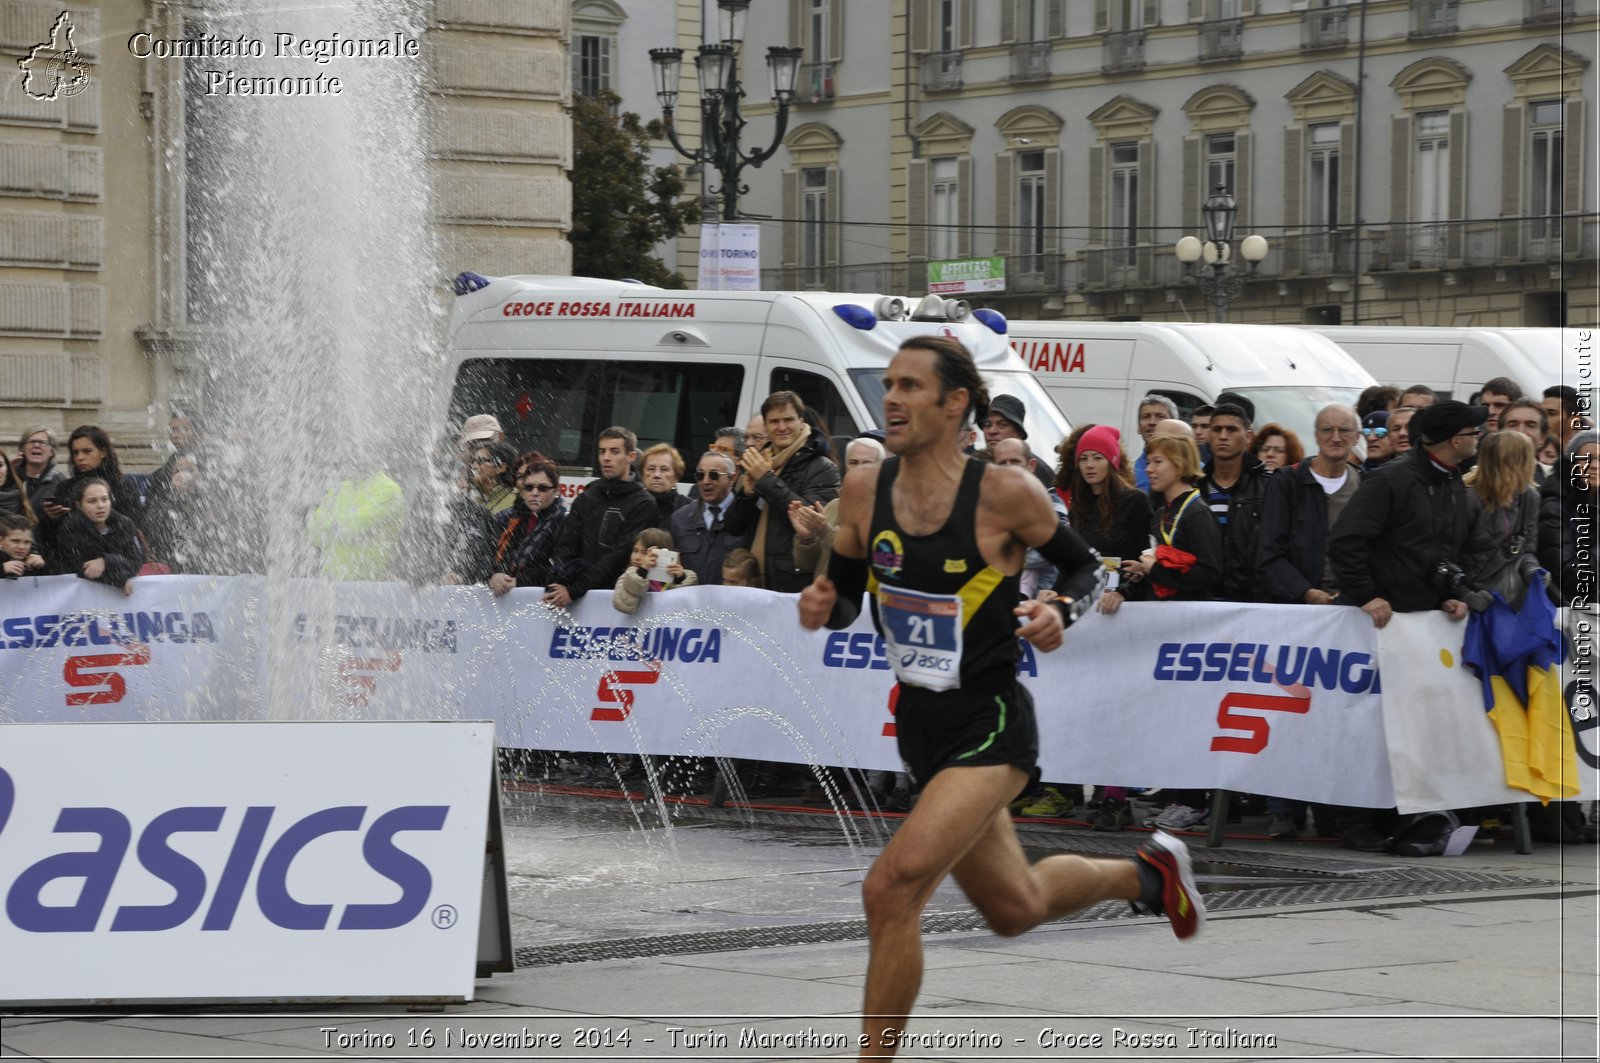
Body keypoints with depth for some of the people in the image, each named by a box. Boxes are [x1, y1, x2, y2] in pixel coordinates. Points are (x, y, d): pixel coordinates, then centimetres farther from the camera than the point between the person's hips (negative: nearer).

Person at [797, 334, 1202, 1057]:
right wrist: (821, 608, -14)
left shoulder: (1005, 494, -16)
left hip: (989, 728, -7)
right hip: (919, 724, 7)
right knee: (1015, 909, 23)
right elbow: (847, 595, 9)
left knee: (891, 889, -22)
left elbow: (1084, 567, 0)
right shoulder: (864, 490, -3)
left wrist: (1061, 612, -20)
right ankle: (1145, 873, 51)